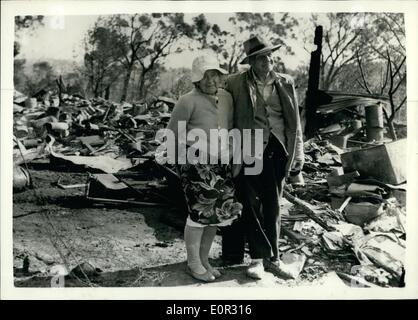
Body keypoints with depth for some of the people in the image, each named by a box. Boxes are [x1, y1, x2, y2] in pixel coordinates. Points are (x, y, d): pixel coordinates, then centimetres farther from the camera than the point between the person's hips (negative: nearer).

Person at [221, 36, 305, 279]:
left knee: (272, 207, 11)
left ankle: (271, 257, 24)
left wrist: (298, 154, 8)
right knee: (250, 205, 3)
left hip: (277, 150, 2)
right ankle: (259, 257, 19)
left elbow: (294, 122, 10)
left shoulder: (286, 83, 6)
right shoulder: (236, 83, -3)